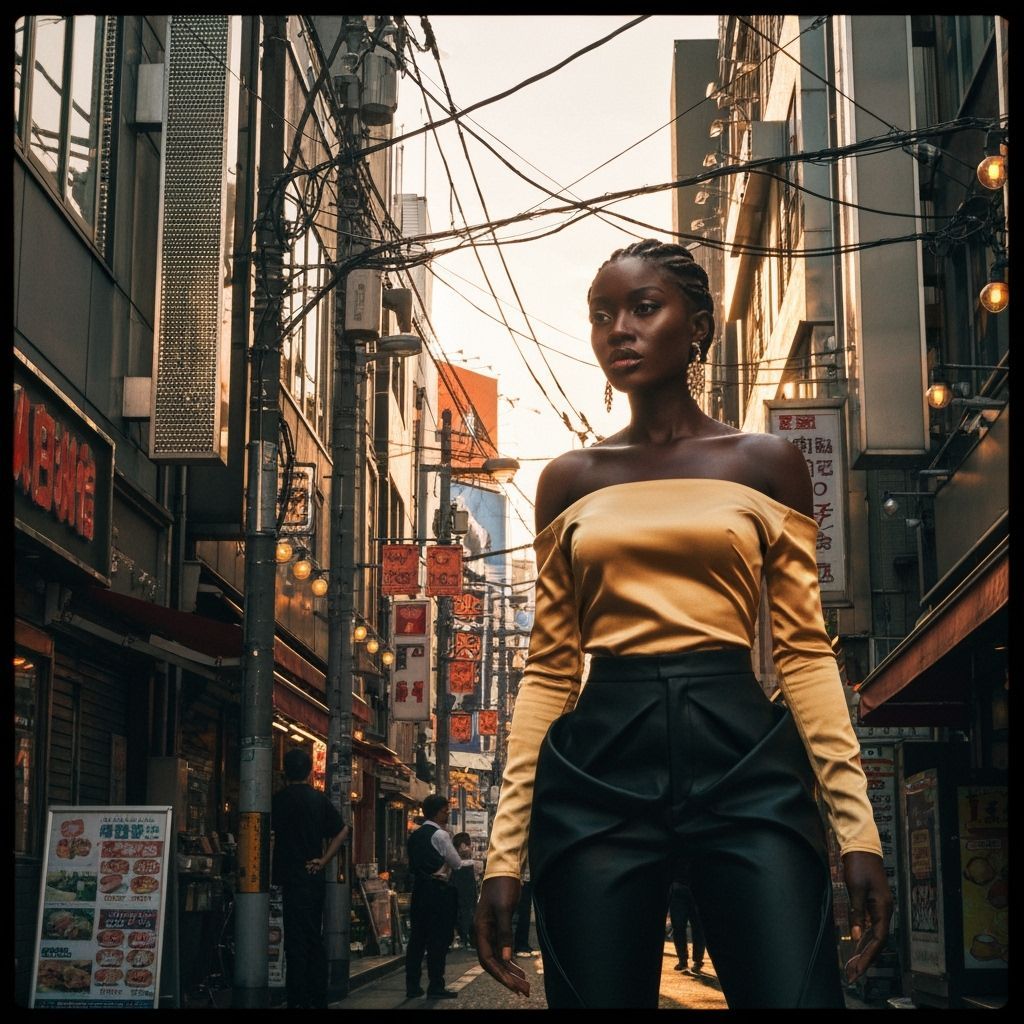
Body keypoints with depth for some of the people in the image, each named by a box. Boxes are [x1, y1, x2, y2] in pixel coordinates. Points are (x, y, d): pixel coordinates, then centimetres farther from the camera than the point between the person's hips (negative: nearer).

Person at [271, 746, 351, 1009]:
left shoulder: (280, 799, -8)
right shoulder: (320, 799, 8)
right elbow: (343, 831, 6)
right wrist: (323, 861, 4)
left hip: (292, 879, -6)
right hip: (315, 879, 6)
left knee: (296, 941, -5)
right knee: (314, 940, 12)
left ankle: (297, 1000, -5)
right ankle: (318, 999, 16)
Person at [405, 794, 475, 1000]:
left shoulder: (415, 836, 13)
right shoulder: (440, 835, -10)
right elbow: (457, 864, -6)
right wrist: (472, 862, 13)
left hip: (419, 889, 8)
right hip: (438, 890, -8)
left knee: (417, 937, 8)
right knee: (439, 939, -3)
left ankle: (412, 986, 10)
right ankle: (436, 987, -2)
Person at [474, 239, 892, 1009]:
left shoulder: (768, 463, 10)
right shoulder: (570, 479, 13)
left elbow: (804, 651, 6)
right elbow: (549, 668, 11)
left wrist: (858, 826, -4)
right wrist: (506, 850, 5)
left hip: (746, 762, -1)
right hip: (597, 772, 1)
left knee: (797, 993, -10)